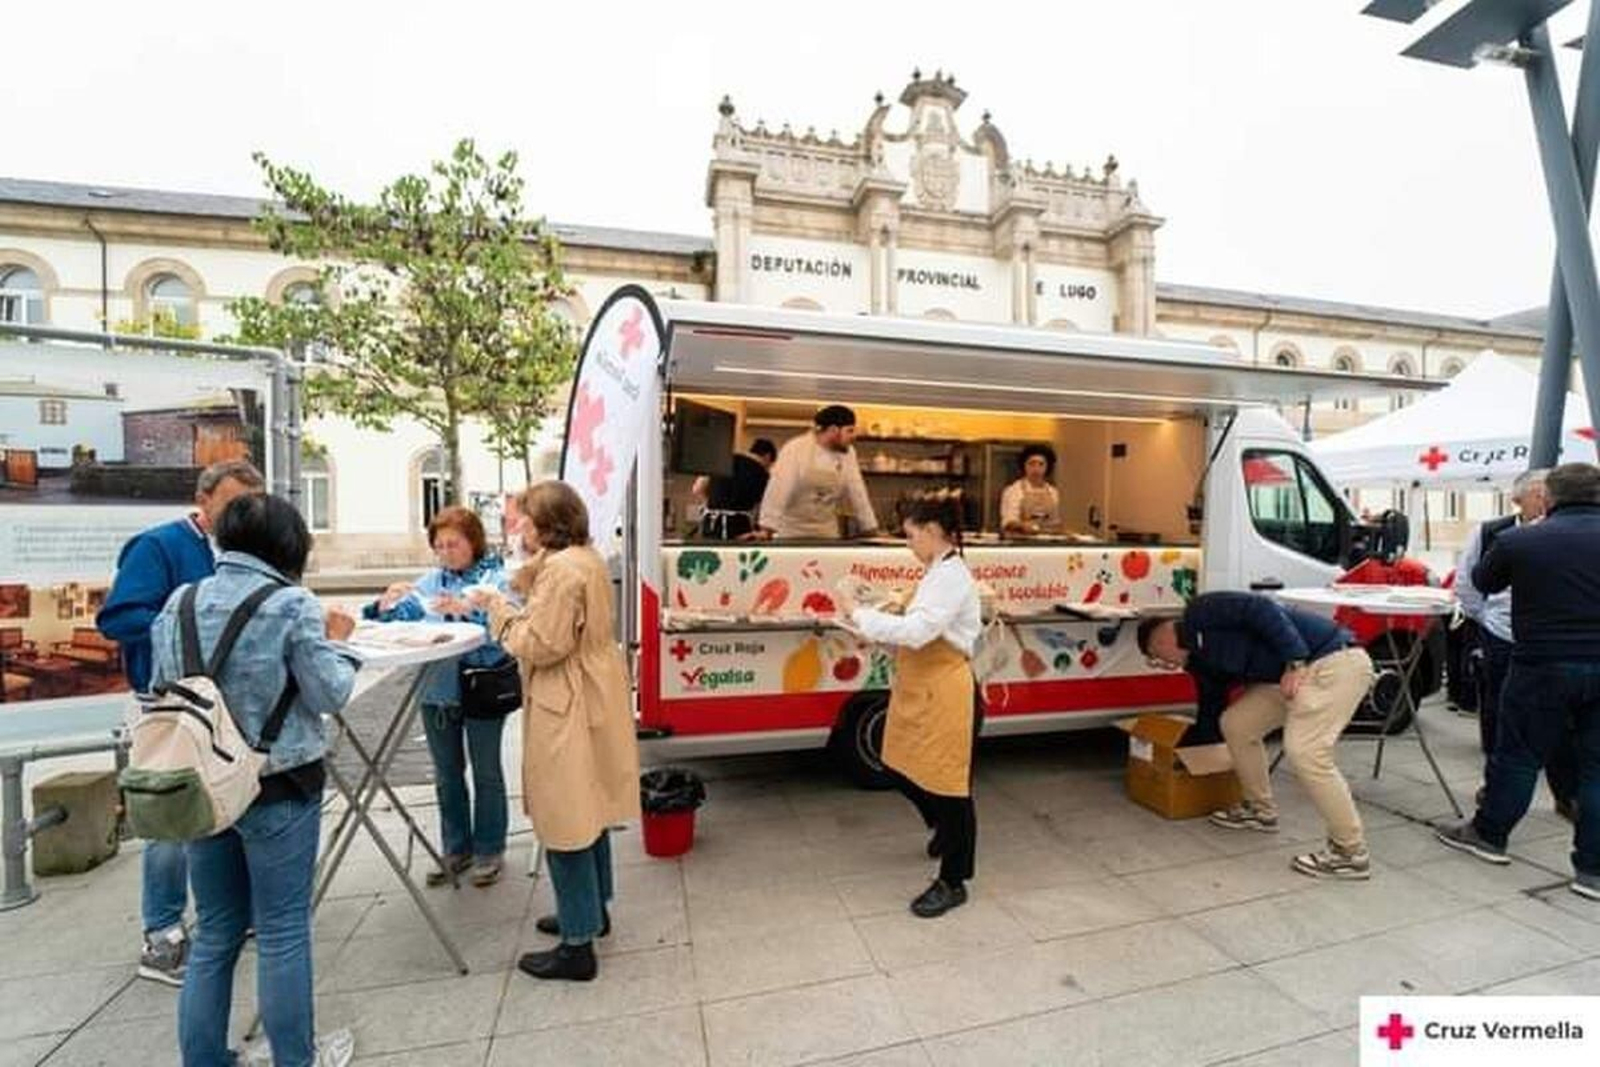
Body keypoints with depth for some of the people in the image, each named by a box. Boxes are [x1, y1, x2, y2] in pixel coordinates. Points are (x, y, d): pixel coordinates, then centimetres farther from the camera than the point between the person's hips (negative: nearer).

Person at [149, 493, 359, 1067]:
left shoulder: (178, 603, 2)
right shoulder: (292, 604, -15)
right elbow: (329, 696, -12)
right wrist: (334, 642, 2)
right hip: (278, 787, -5)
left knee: (215, 933, 19)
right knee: (282, 933, 9)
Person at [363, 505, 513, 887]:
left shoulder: (496, 579, -7)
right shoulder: (429, 582, 7)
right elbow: (389, 622, 7)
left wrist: (467, 610, -33)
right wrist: (386, 603, -13)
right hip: (437, 687, 5)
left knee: (485, 772, 9)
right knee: (447, 773, 17)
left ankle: (489, 850, 25)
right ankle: (456, 849, 34)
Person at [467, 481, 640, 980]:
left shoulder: (561, 569, -20)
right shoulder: (586, 559, 11)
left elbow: (541, 645, -21)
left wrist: (496, 608, -10)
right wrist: (518, 597, 4)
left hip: (567, 708, -10)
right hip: (589, 700, 10)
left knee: (565, 823, 2)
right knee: (588, 809, 21)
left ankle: (578, 945, 17)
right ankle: (592, 910, 39)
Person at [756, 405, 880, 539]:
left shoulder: (848, 452, -1)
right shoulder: (796, 449, -16)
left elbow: (857, 493, 3)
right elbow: (778, 490, -22)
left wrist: (871, 530, 1)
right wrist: (766, 530, -29)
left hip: (827, 534, 5)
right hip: (791, 533, -4)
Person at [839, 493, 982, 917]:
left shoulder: (952, 576, -19)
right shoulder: (938, 572, 12)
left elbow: (917, 632, -28)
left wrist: (860, 615, -21)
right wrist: (878, 629, 1)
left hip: (945, 693, -10)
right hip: (920, 691, 10)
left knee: (946, 783, 6)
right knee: (903, 769, 21)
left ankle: (952, 883, 26)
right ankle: (945, 829, 49)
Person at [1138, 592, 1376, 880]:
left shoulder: (1200, 612, -12)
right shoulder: (1201, 660, 13)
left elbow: (1264, 610, -23)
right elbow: (1210, 719, 21)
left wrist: (1294, 662, -25)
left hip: (1335, 662, -9)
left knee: (1304, 751, -18)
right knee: (1235, 724, 8)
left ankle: (1351, 854, -2)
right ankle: (1260, 810, 24)